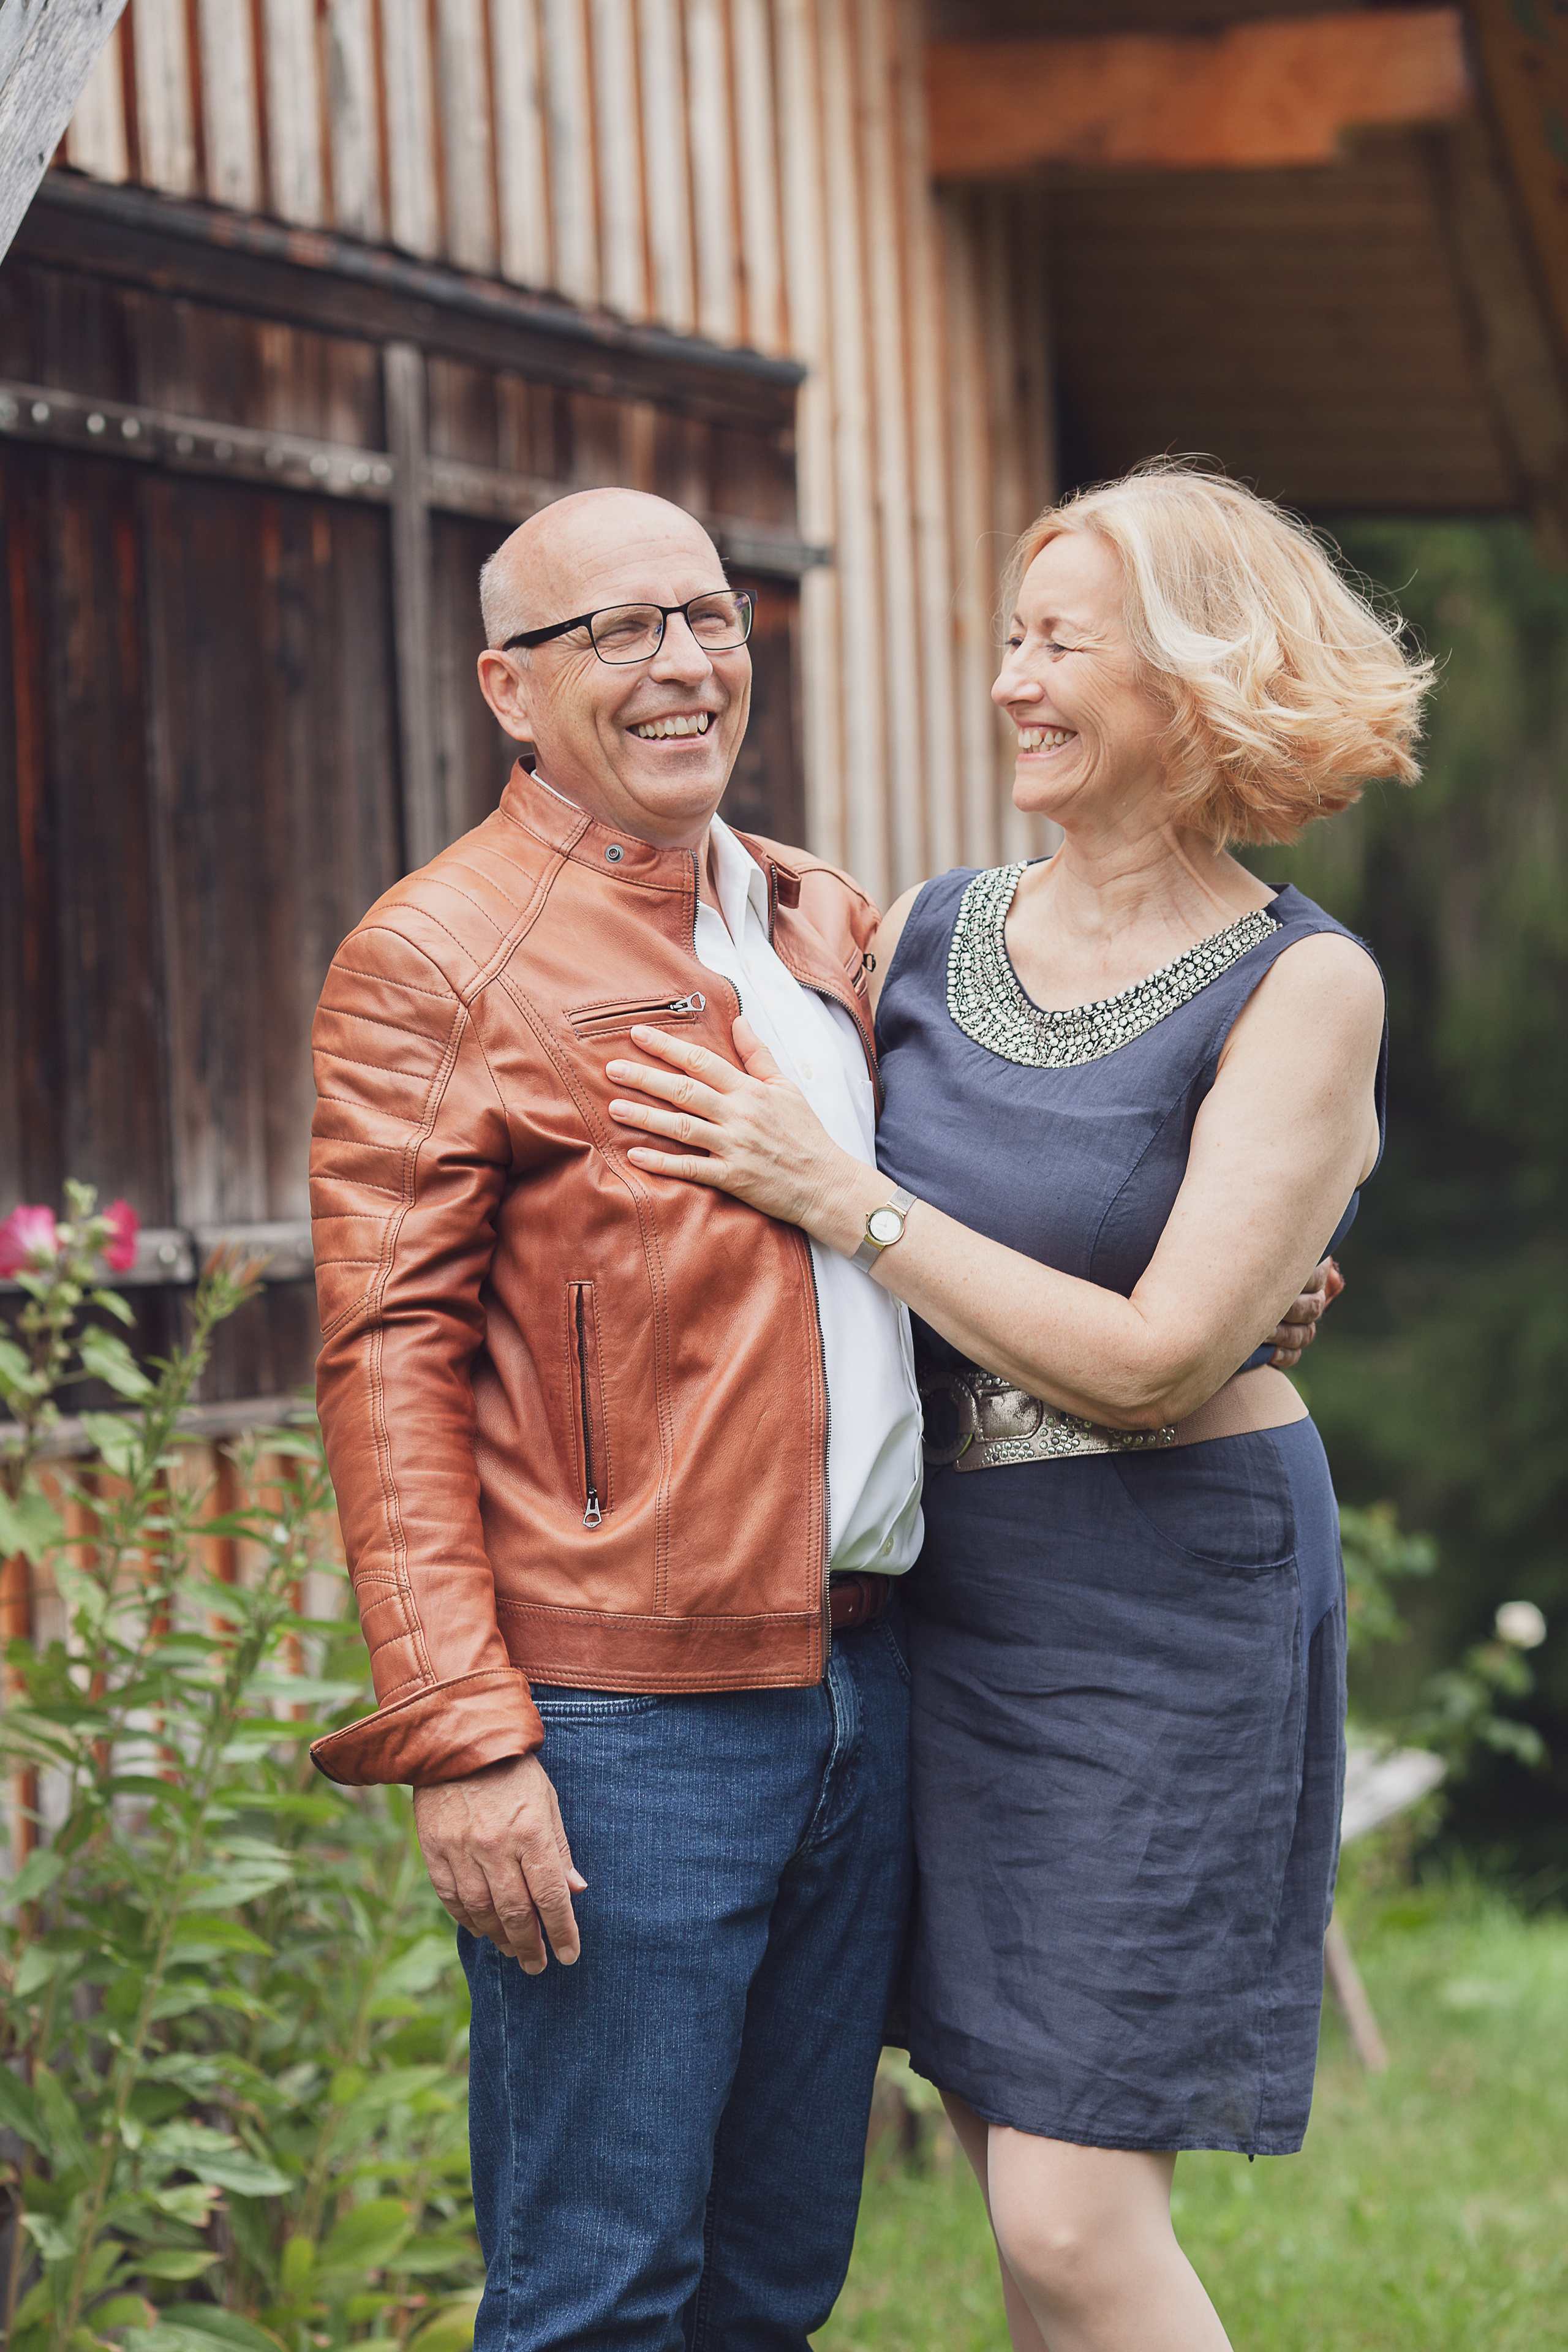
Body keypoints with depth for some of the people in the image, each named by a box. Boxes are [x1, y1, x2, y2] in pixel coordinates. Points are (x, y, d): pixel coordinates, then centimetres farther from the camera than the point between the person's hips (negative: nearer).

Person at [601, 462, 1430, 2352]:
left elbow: (1153, 1361, -19)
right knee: (1018, 2185, 11)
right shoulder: (927, 934, 6)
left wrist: (833, 1193, -16)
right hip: (945, 1595, 6)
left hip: (1172, 1615, -6)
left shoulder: (1301, 989, -11)